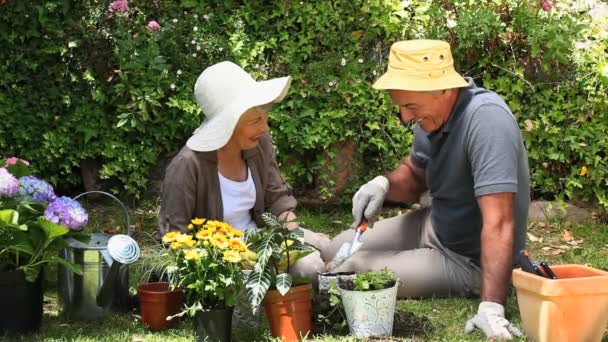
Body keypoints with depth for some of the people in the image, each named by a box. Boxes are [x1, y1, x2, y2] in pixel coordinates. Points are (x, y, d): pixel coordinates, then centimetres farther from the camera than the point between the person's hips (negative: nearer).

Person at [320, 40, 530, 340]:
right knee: (334, 254, 9)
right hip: (434, 225, 8)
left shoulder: (485, 119, -34)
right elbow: (414, 176, 11)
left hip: (470, 261, -8)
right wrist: (385, 184, -12)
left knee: (348, 273, -12)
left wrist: (491, 307, -44)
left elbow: (498, 222, -39)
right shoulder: (432, 114, -9)